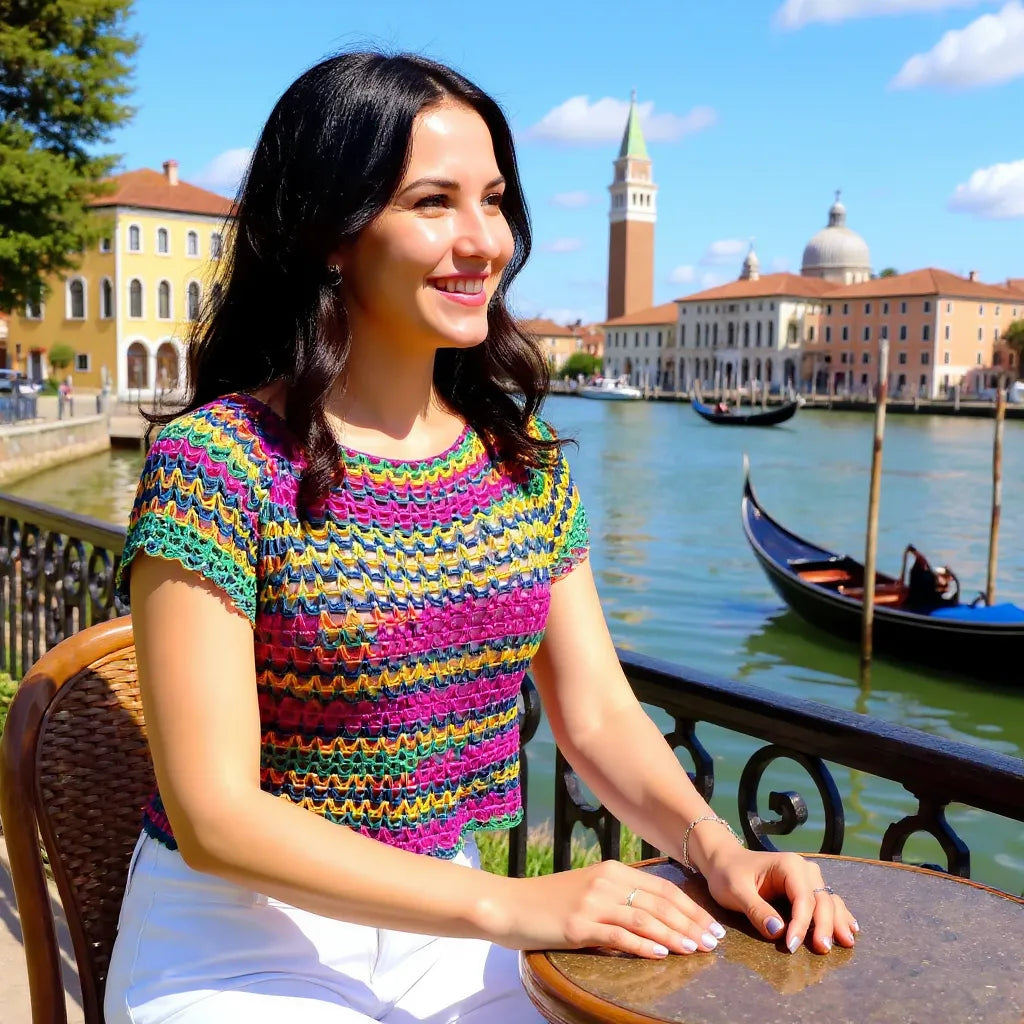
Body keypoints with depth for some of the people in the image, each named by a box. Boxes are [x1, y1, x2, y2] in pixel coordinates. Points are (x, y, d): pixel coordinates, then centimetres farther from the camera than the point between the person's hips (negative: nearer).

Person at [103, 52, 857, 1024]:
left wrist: (712, 843, -16)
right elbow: (216, 816, -20)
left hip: (441, 935, 5)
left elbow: (599, 717, 3)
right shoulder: (213, 461, -17)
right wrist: (510, 905, -25)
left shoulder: (523, 459, 0)